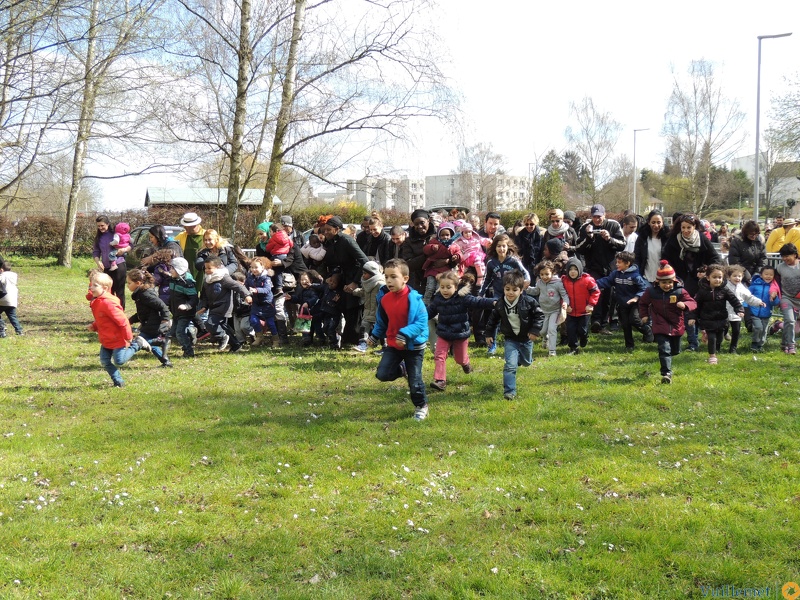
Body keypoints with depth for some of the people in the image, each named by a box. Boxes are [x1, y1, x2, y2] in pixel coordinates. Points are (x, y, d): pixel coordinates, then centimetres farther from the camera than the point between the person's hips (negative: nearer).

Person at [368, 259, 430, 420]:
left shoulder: (413, 298, -22)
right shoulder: (384, 298, -4)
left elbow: (421, 322, -25)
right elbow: (381, 322, 13)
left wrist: (405, 334, -34)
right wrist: (375, 336, 10)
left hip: (413, 346, -5)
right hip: (393, 345, 5)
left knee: (414, 382, 1)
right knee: (382, 374, -7)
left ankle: (421, 406, 27)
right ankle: (402, 369, 25)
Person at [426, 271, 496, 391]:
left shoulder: (463, 298, -17)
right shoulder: (438, 299, -5)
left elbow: (478, 302, -24)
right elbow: (430, 312, 9)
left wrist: (492, 302, -38)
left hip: (460, 334, -2)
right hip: (443, 334, 3)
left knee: (460, 358, 15)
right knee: (439, 356, -8)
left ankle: (466, 363, 51)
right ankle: (440, 380, -5)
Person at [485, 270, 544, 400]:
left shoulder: (529, 302, -19)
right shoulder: (500, 304, -11)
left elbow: (539, 315, -11)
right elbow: (493, 319, 4)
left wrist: (535, 330, -18)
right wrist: (489, 334, 7)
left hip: (526, 338, 1)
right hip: (510, 339, -1)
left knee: (526, 362, 24)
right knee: (510, 365, -14)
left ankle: (520, 358, 60)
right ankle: (509, 391, -9)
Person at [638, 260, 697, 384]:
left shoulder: (680, 291, -11)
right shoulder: (651, 291, -7)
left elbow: (692, 302, -15)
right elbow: (643, 302, 12)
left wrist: (685, 305, -36)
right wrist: (644, 315, 3)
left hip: (676, 326, 2)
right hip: (660, 327, -2)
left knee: (675, 350, 19)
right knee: (664, 349, -18)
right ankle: (666, 373, -19)